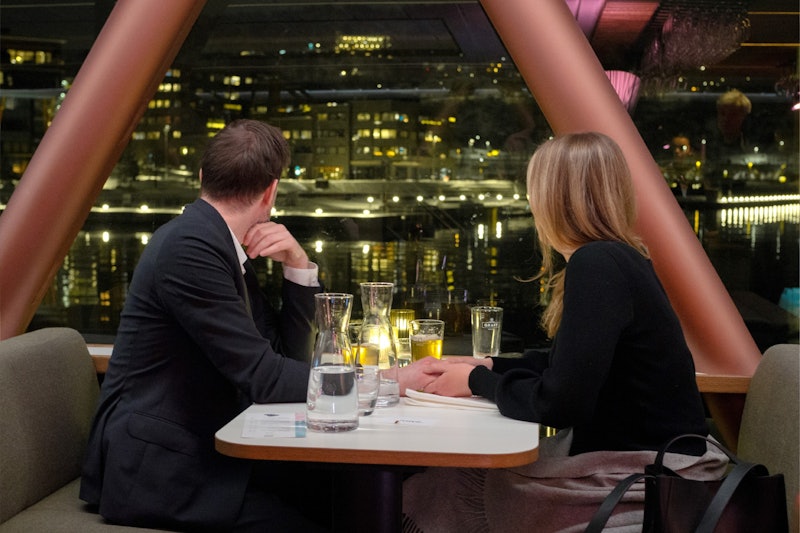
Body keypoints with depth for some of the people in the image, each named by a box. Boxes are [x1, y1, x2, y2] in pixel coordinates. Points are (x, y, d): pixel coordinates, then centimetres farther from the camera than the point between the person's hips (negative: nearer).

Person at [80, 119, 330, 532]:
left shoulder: (224, 248, 9)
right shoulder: (190, 246, -19)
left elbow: (290, 354, 13)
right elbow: (264, 378, -21)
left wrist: (298, 265, 0)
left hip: (202, 448, 9)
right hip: (153, 468, -9)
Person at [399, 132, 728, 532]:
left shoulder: (596, 266, -21)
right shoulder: (617, 258, 10)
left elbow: (559, 404, -23)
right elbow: (560, 365, 18)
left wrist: (476, 381, -7)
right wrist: (483, 365, 10)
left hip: (641, 477, -9)